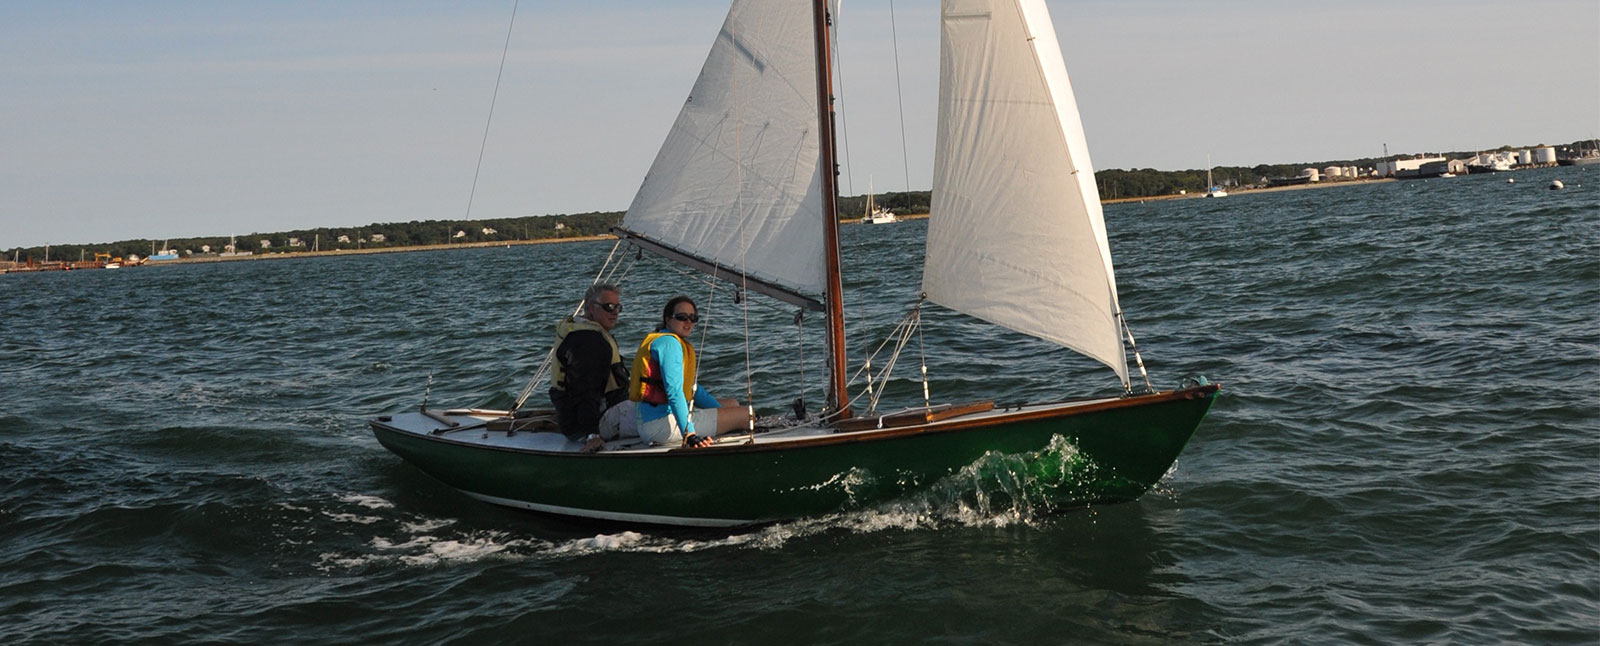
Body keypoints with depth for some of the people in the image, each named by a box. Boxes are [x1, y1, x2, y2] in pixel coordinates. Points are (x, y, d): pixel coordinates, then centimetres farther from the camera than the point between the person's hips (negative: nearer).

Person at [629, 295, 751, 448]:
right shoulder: (669, 343, -12)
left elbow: (694, 390, 24)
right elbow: (674, 392, -25)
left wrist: (723, 412, 17)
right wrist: (689, 434, -33)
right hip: (662, 423, -11)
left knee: (733, 403, 23)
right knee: (743, 414, -13)